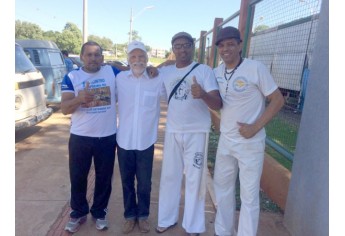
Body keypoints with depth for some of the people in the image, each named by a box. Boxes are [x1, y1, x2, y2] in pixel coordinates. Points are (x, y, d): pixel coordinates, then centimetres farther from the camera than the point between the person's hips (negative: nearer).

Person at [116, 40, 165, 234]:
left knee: (144, 183, 14)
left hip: (146, 141, -1)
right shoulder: (119, 79, -1)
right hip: (124, 141, 2)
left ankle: (143, 215, 38)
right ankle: (130, 215, 38)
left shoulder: (158, 80, -7)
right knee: (127, 182, 17)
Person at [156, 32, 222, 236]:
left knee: (194, 179, 6)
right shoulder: (165, 72, 5)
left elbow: (218, 104, -15)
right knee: (169, 176, 12)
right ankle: (167, 219, 31)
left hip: (197, 132, -3)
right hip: (173, 131, 4)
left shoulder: (205, 70, -7)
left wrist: (203, 95, -35)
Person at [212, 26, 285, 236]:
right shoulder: (216, 73, 4)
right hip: (225, 141, 6)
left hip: (250, 143, -6)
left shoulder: (256, 68, -13)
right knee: (222, 187, 18)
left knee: (249, 195, 6)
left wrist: (256, 127, -17)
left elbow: (278, 100, -10)